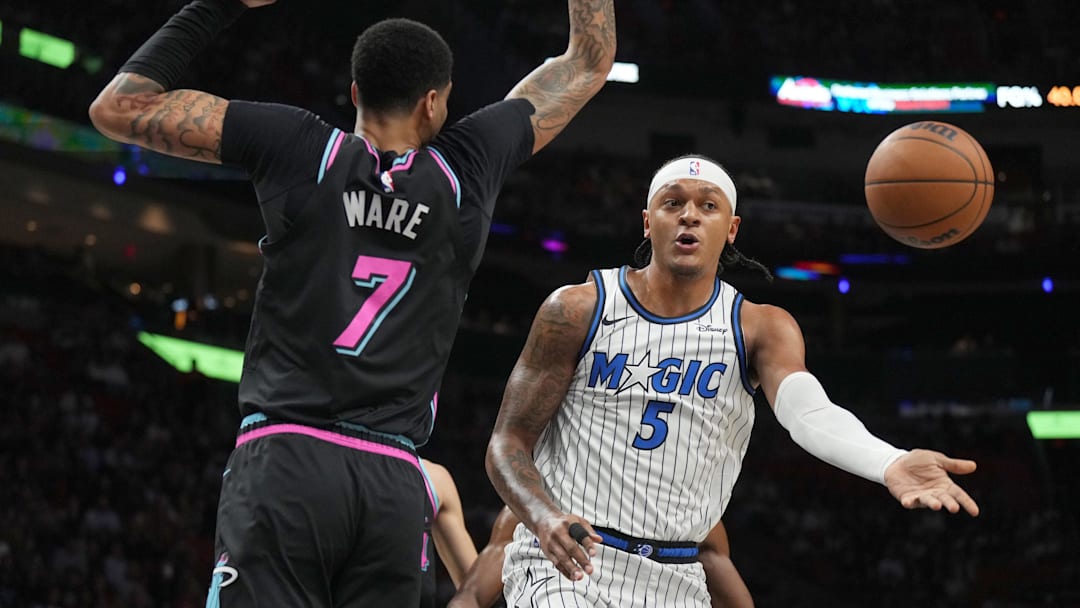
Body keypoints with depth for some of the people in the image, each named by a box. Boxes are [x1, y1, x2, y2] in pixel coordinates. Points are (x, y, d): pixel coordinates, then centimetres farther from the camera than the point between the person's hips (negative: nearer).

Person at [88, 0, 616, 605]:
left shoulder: (300, 148, 4)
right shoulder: (466, 169, 8)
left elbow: (118, 107, 9)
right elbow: (590, 60, 22)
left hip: (285, 462, -2)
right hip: (394, 487, 2)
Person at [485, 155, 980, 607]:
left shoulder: (760, 328, -1)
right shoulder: (579, 310, -4)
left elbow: (808, 411, -21)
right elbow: (508, 442, -3)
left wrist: (890, 464, -43)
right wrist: (543, 520, -24)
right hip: (565, 559, -3)